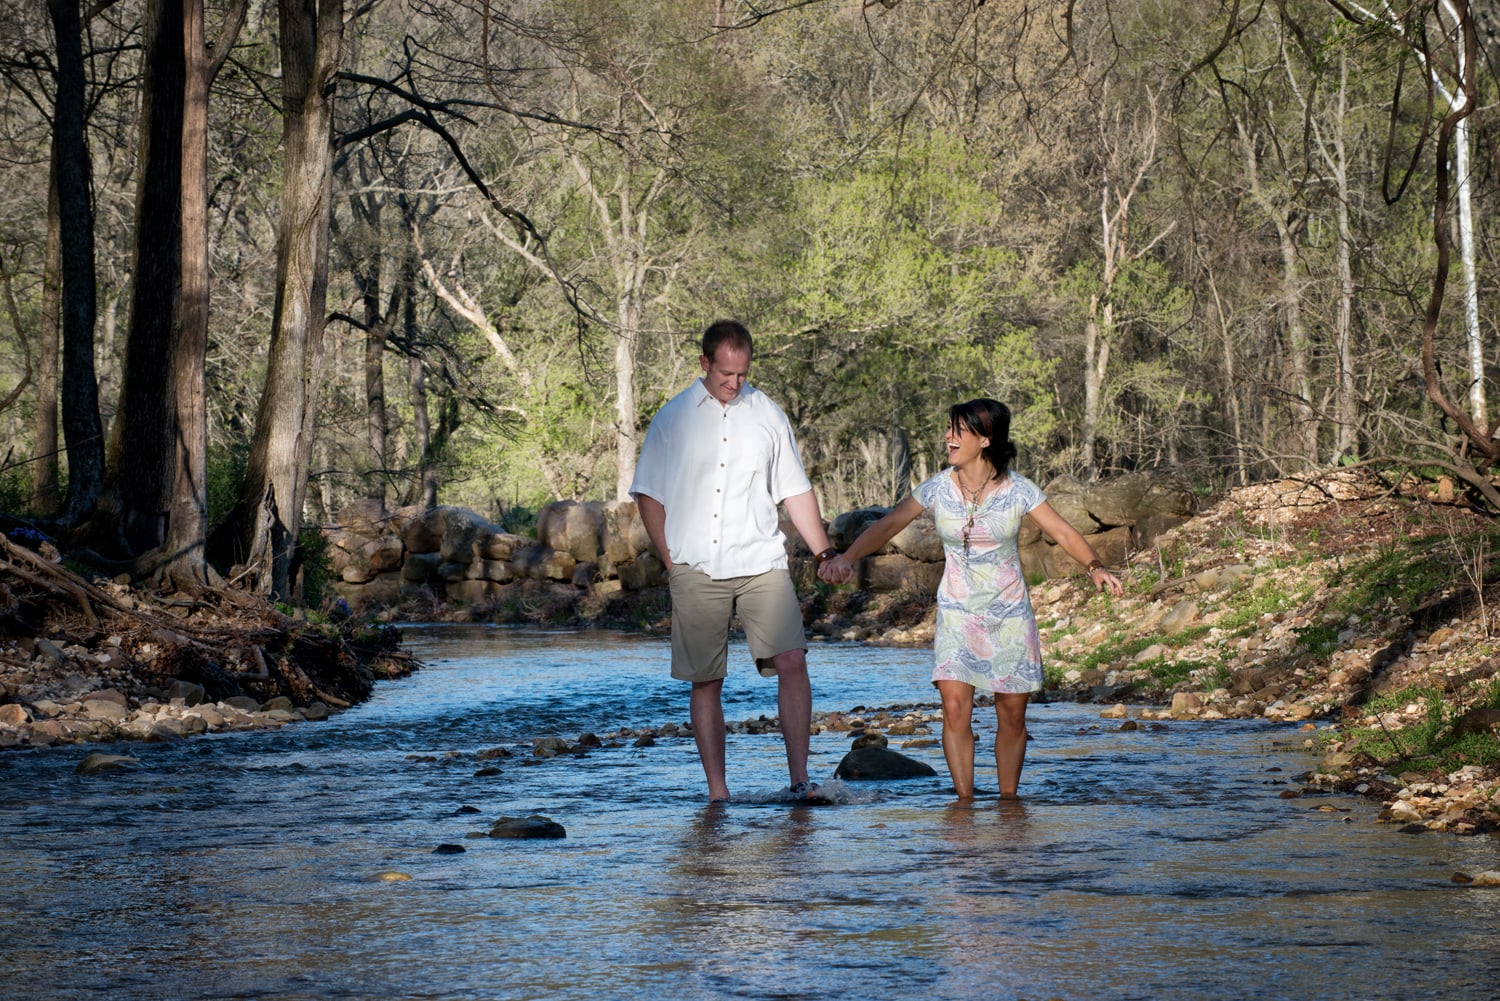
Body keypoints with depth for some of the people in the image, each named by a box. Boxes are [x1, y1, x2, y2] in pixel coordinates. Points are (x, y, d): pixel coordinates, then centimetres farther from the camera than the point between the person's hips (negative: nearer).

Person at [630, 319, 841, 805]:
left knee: (792, 661, -13)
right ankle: (716, 790, 7)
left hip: (762, 564, 1)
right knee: (705, 681, 1)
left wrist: (824, 552, 8)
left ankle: (798, 778, -8)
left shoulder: (768, 415, 10)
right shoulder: (672, 418, 6)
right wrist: (671, 560, 0)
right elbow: (648, 495, 8)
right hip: (697, 571, -1)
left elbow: (796, 491, 15)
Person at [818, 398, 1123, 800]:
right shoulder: (938, 488, -4)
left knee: (1011, 713, 1)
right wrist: (846, 558, -16)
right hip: (957, 612, 0)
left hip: (1010, 615, 0)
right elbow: (888, 525, -2)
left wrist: (1095, 567, -23)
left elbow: (1063, 532, -6)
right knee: (955, 707, -13)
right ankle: (965, 801, -5)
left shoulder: (1018, 490, -8)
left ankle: (1008, 800, 14)